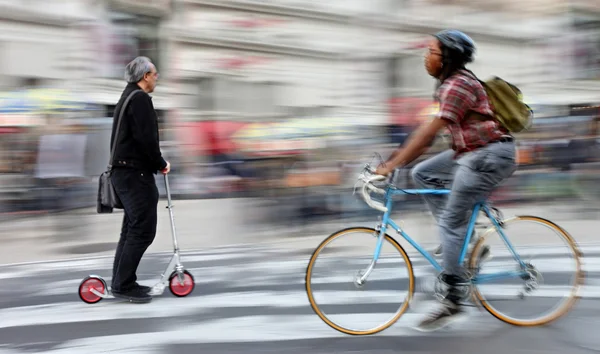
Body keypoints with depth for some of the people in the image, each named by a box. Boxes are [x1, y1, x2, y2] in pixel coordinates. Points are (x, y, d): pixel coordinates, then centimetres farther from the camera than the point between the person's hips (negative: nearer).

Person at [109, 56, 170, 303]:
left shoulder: (127, 97, 20)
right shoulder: (140, 98, -12)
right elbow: (146, 138, -21)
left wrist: (155, 163, 15)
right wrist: (161, 164, -9)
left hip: (123, 171, 11)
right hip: (135, 173, -11)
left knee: (132, 228, 15)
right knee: (143, 229, -9)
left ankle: (121, 282, 18)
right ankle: (124, 284, -7)